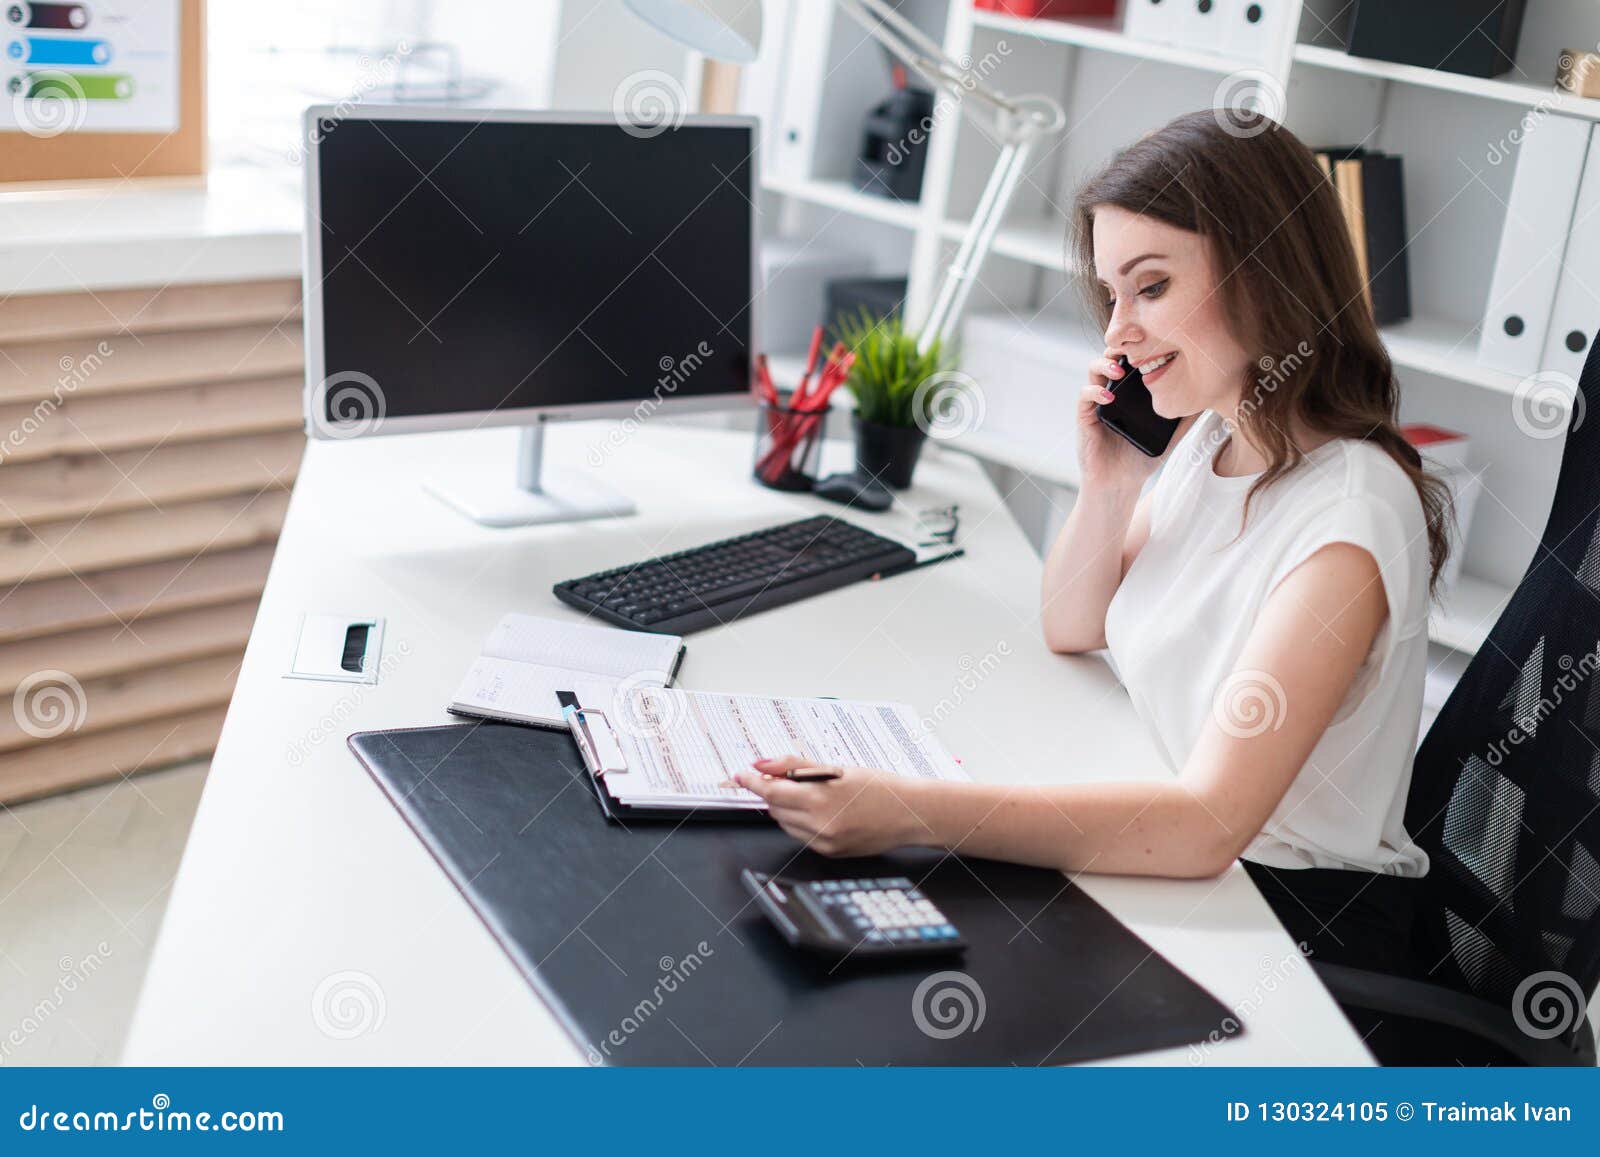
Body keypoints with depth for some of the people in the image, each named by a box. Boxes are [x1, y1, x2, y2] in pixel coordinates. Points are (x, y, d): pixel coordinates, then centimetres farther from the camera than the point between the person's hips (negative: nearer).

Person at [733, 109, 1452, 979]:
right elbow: (1071, 631, 13)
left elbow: (1207, 824, -32)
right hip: (1166, 857, 7)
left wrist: (911, 813, -41)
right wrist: (1106, 489, -9)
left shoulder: (1348, 516, -25)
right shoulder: (1207, 434, 1)